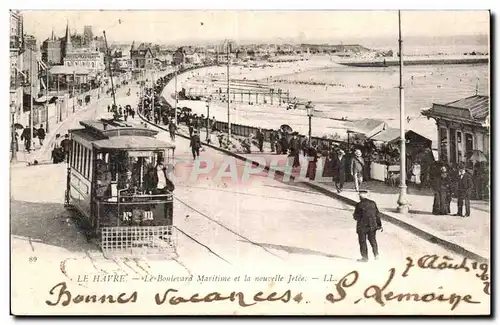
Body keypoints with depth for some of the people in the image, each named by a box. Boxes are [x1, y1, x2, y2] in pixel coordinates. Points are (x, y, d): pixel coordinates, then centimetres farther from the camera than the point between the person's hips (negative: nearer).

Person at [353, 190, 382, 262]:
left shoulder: (359, 205, -13)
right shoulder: (373, 203, 2)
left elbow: (356, 217, -11)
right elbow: (377, 215, 5)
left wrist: (355, 216, 12)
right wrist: (379, 225, 11)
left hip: (362, 226, -5)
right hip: (372, 226, 5)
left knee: (362, 242, 6)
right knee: (373, 240, 19)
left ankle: (365, 257, 8)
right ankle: (376, 254, 14)